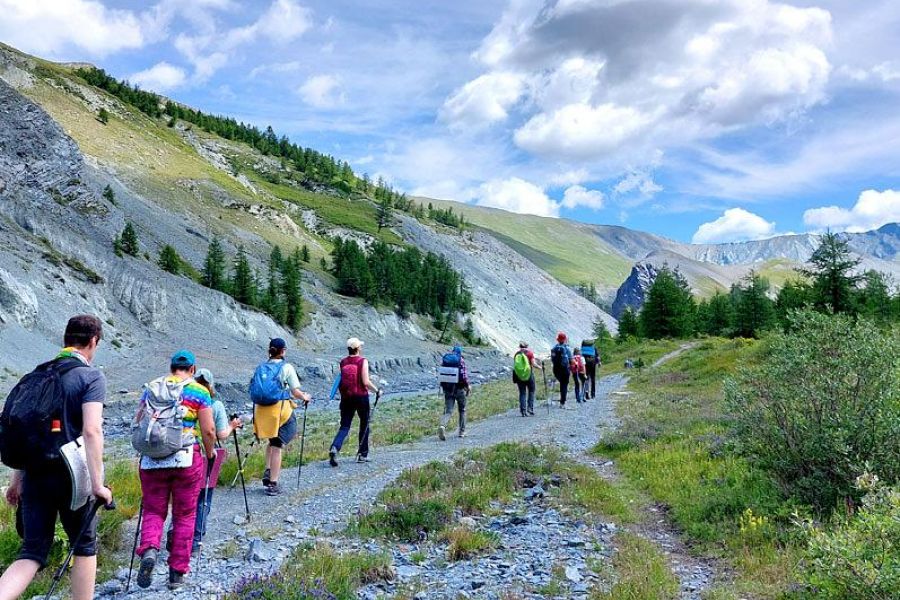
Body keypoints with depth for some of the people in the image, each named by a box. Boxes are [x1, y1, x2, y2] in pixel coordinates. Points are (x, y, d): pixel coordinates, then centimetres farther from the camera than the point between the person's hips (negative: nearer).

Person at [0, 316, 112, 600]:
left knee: (32, 552, 9)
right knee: (85, 546, 13)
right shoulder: (91, 376, -8)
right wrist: (97, 484, -17)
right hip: (70, 475, -5)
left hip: (34, 473, 5)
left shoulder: (37, 374, 11)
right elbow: (91, 430, -19)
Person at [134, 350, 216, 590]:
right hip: (187, 459, -2)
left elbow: (138, 422, 12)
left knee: (153, 511, 13)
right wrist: (210, 453, 13)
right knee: (184, 516, 10)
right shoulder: (199, 392, -1)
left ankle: (148, 550, -16)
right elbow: (208, 430, -5)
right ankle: (177, 573, 16)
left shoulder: (151, 388, 9)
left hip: (152, 460, 2)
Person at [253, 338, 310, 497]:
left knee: (272, 442, 25)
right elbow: (296, 392, -6)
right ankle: (272, 484, 4)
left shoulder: (262, 367, 8)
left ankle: (268, 472, 13)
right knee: (278, 446, 2)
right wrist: (305, 397, 14)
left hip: (261, 409, 5)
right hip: (280, 408, -5)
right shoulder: (287, 367, -5)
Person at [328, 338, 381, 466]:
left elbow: (342, 380, 10)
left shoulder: (343, 362, 3)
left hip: (346, 397, 3)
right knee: (364, 424, 14)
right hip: (361, 397, -3)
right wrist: (376, 390, -2)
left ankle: (334, 448, -20)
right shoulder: (362, 361, -10)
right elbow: (366, 382, -16)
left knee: (344, 426, 5)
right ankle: (362, 454, 18)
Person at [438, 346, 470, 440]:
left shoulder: (445, 360, 6)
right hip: (459, 389, -3)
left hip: (447, 389, 3)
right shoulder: (461, 360, -8)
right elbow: (464, 375, -15)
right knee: (462, 410, 16)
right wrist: (468, 386, -1)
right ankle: (462, 431, 20)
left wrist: (442, 387, 19)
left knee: (448, 411, 1)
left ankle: (442, 426, -27)